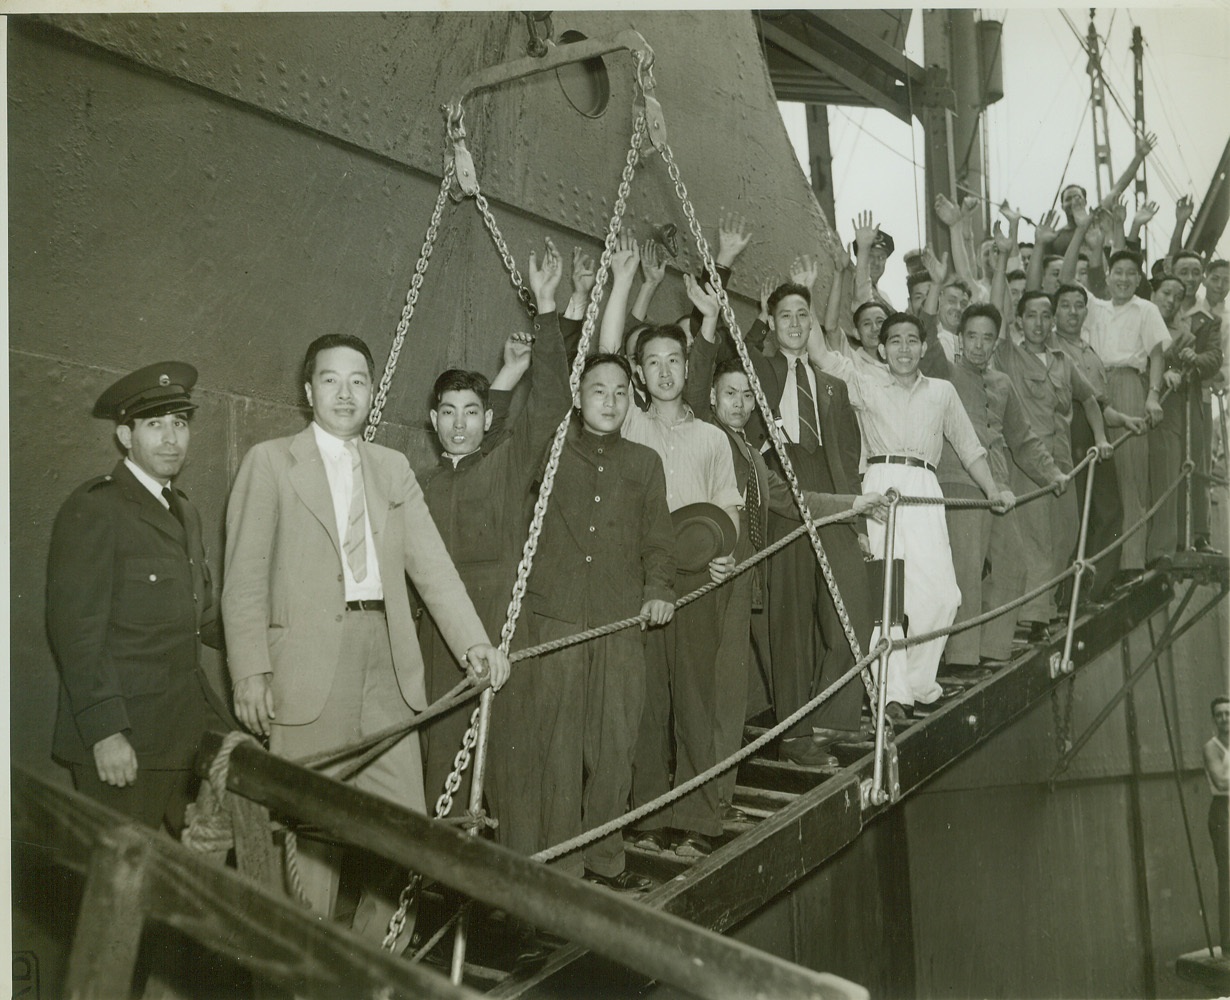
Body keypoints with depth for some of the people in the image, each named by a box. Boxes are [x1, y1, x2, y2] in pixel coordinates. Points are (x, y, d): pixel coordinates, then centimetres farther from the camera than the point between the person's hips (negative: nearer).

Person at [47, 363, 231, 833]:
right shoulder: (92, 508, -9)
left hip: (190, 730, 8)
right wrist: (105, 732, -20)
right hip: (122, 739, -7)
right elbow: (75, 629, -15)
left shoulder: (185, 512, 18)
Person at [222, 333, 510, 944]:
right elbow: (245, 577, -1)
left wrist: (473, 642, -4)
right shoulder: (270, 462, 4)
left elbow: (431, 564, 8)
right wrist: (250, 673, -9)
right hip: (308, 670, -4)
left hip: (387, 666, 4)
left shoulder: (393, 468, 16)